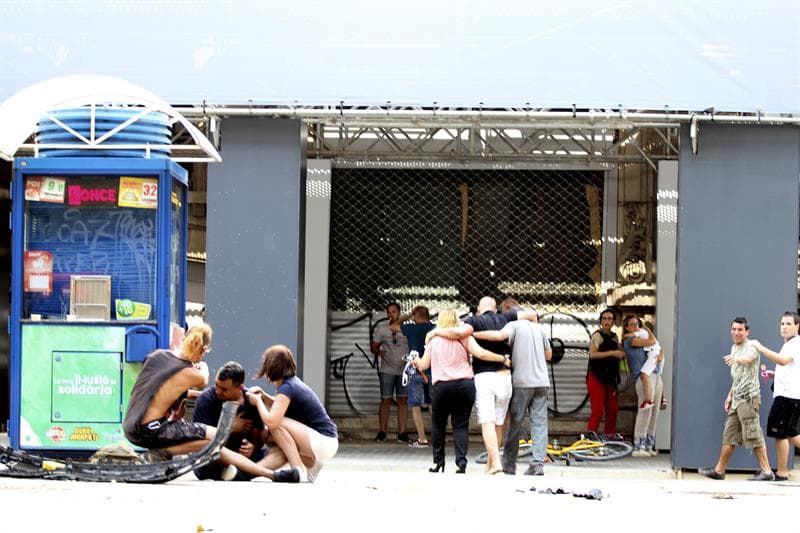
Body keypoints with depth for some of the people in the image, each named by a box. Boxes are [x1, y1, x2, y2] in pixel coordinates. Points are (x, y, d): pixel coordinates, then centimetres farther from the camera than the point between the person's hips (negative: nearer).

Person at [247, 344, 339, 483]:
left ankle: (299, 471, -16)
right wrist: (263, 396, 9)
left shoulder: (287, 388, -19)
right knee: (267, 434, 12)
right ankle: (312, 464, 12)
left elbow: (271, 421, -29)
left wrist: (258, 401, -12)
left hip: (324, 442, -9)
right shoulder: (292, 381, 7)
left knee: (276, 424, -20)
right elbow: (282, 408, 25)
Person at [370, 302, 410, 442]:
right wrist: (378, 351, -15)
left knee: (403, 401, 2)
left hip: (404, 370, 1)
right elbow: (373, 346, 6)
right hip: (387, 370, -1)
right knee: (386, 400, -3)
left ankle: (402, 433, 5)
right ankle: (382, 432, 3)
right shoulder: (381, 328, 3)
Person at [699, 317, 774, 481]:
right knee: (729, 434, 11)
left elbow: (748, 358, -36)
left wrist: (735, 359, -57)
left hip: (748, 398, -9)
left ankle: (766, 471, -4)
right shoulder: (734, 348, 18)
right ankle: (719, 470, 15)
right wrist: (730, 395, 24)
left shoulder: (751, 347, -10)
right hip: (737, 399, 9)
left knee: (753, 435, -8)